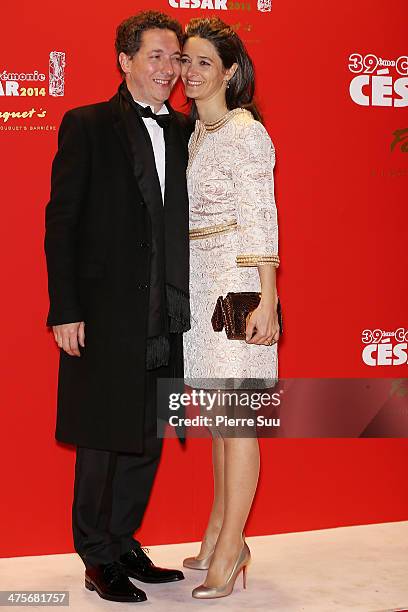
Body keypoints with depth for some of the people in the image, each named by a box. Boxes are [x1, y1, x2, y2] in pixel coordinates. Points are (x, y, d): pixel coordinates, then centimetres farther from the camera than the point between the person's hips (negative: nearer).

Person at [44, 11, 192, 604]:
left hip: (166, 319, 5)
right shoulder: (87, 126, -2)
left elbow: (189, 223, 11)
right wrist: (64, 310, -12)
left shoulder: (185, 132, 11)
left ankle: (124, 545, 29)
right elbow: (61, 222, -6)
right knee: (101, 440, 5)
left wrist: (187, 306, 4)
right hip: (105, 315, -5)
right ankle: (99, 560, 19)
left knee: (148, 438, 13)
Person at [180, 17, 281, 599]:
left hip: (236, 284, -8)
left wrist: (267, 298, -20)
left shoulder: (246, 131, -9)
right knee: (217, 414, 14)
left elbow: (260, 219, -14)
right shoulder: (193, 132, 15)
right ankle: (220, 533, 25)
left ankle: (229, 548, 6)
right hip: (198, 284, 8)